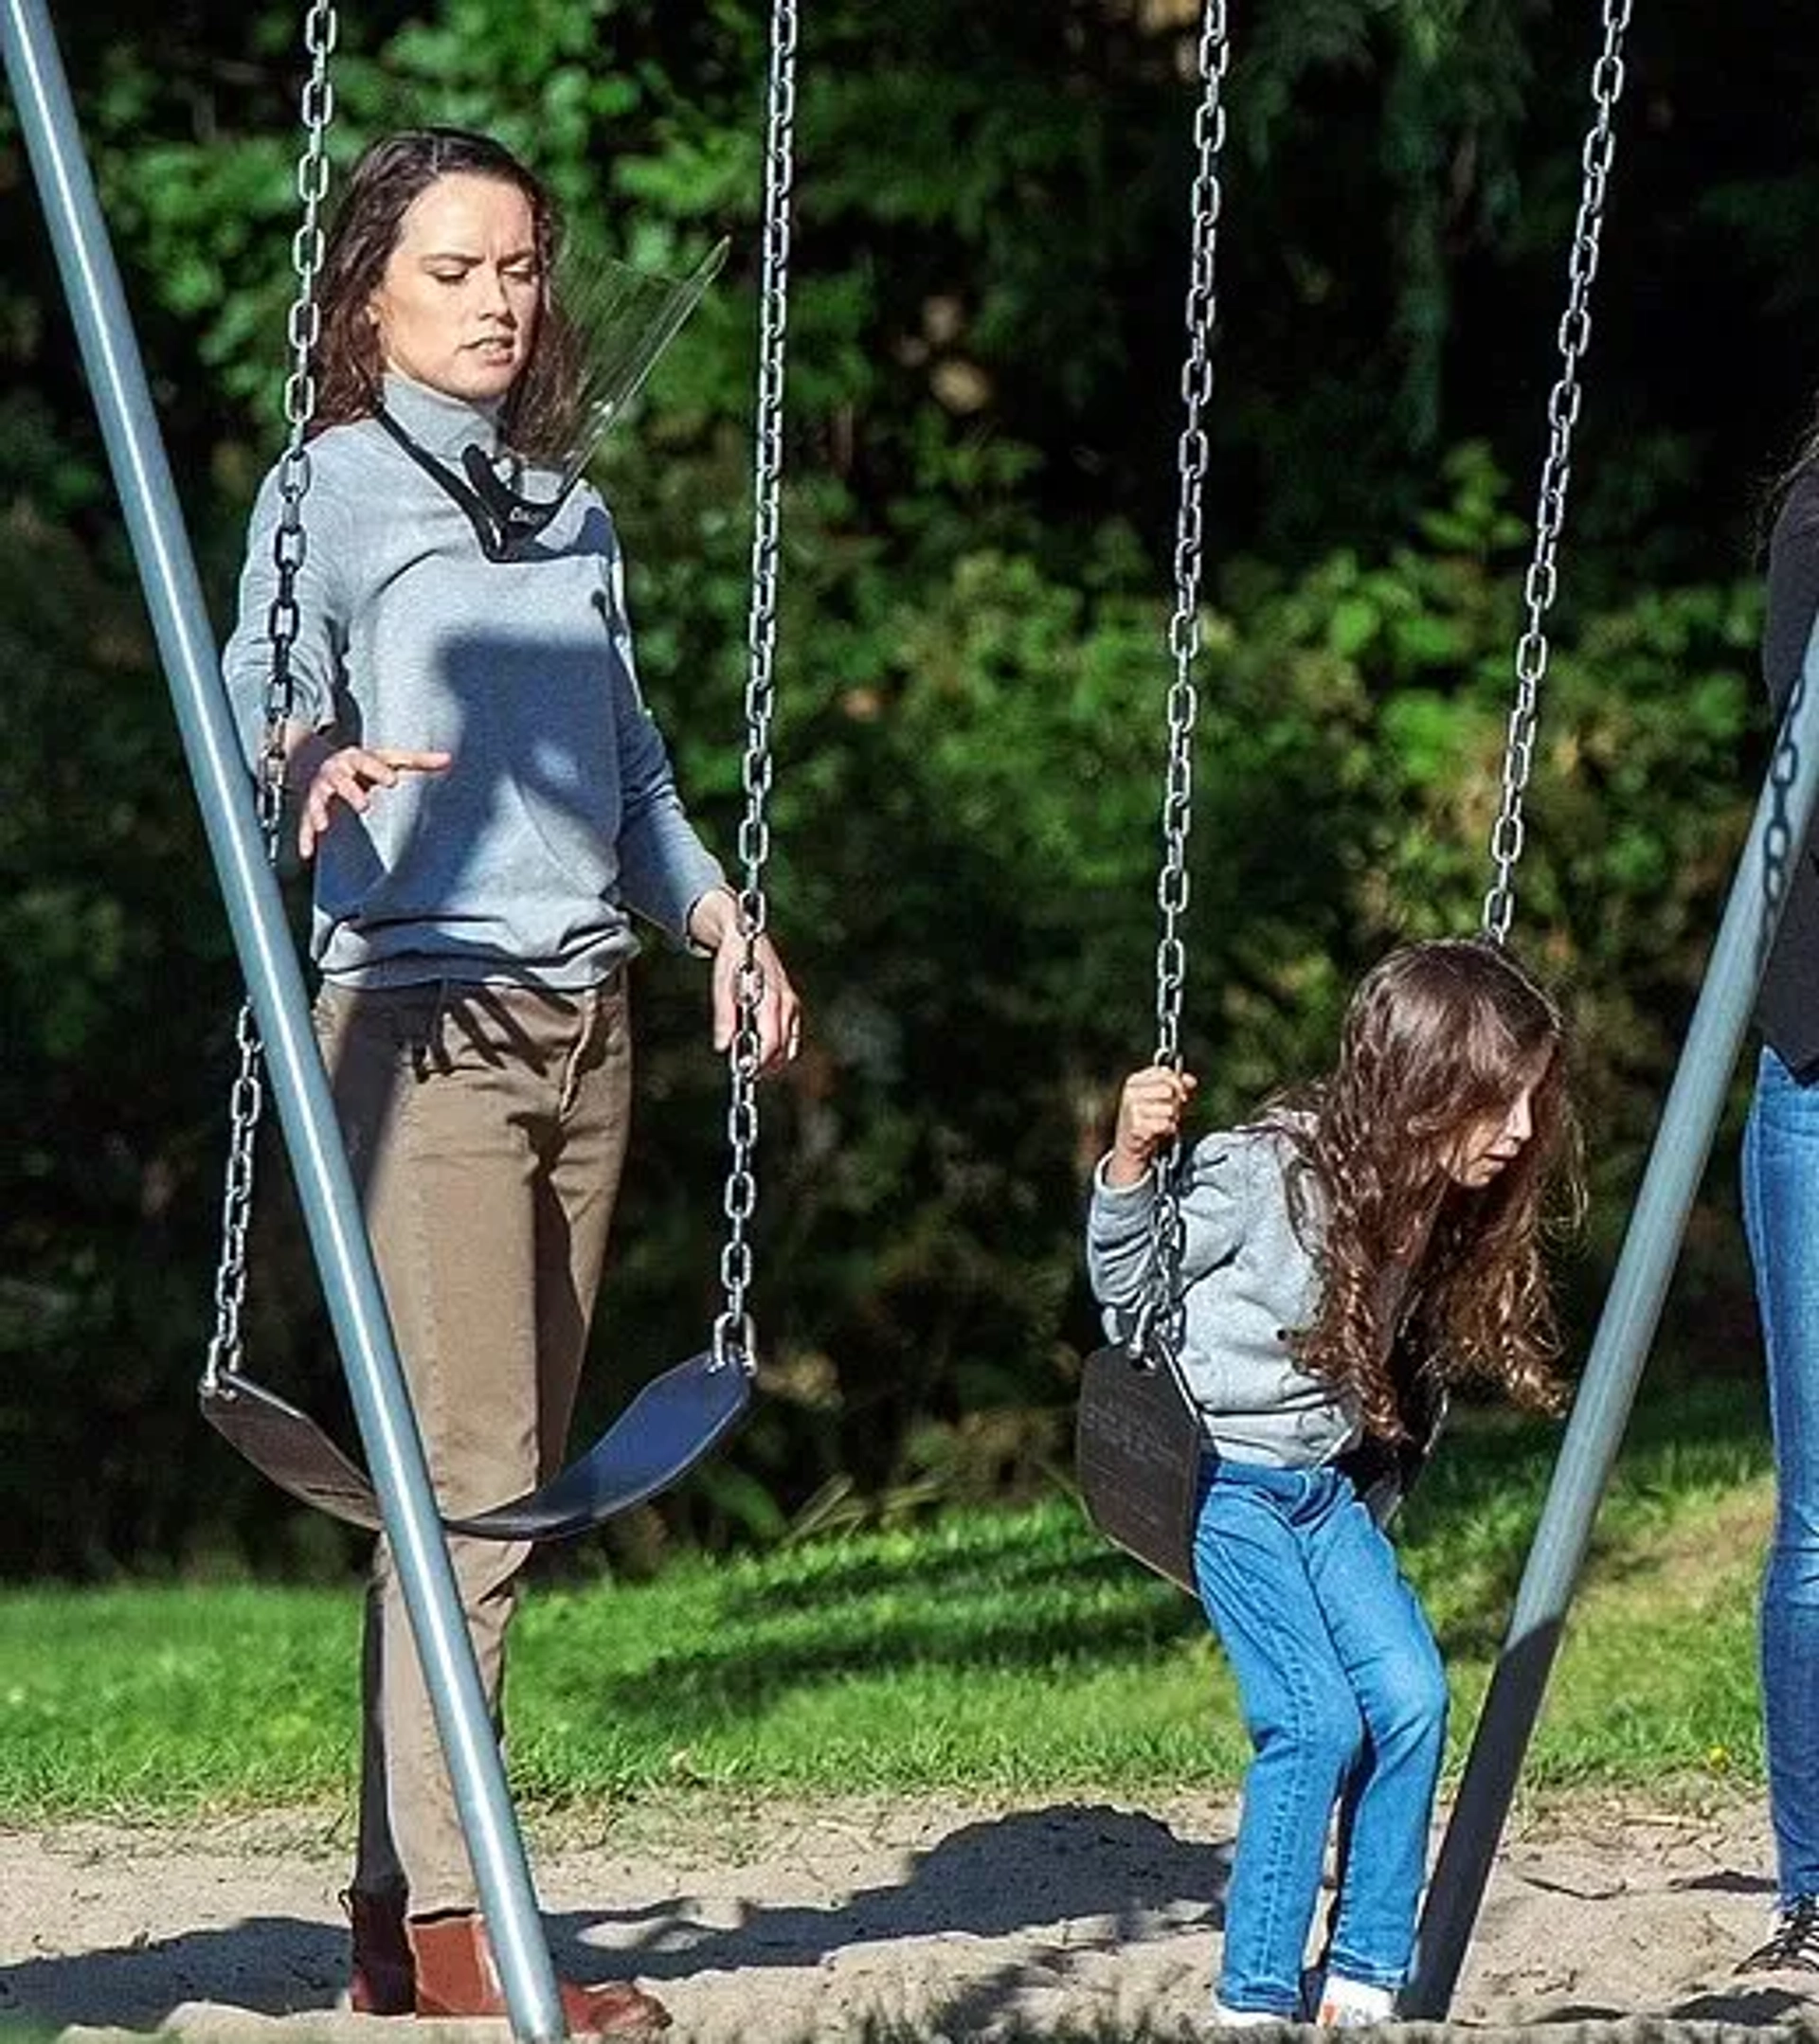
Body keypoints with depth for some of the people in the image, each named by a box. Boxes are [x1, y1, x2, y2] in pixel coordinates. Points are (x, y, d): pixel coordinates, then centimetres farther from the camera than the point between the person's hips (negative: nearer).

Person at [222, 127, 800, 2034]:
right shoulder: (335, 491, 0)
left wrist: (715, 914, 8)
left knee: (509, 1476, 5)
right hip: (426, 1010, -7)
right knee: (467, 1473, -13)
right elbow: (257, 690, -14)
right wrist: (307, 765, -36)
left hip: (584, 1019, 7)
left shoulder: (574, 517, 20)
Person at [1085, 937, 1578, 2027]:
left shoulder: (1446, 1214, 0)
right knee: (1318, 1719, -17)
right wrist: (1135, 1161, -28)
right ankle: (1256, 1999, -7)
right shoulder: (1269, 1172, -21)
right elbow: (1128, 1288, -13)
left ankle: (1366, 1977, 2)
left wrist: (1370, 1512, 4)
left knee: (1413, 1696, -9)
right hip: (1221, 1476, -7)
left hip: (1326, 1479, 7)